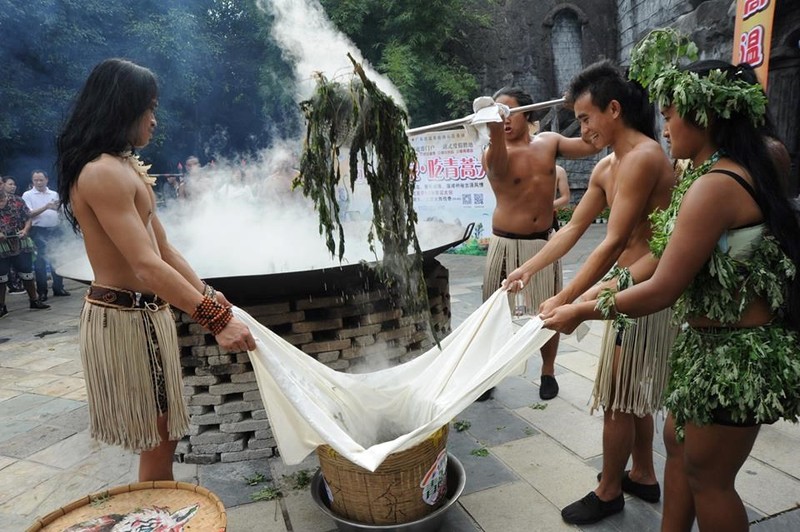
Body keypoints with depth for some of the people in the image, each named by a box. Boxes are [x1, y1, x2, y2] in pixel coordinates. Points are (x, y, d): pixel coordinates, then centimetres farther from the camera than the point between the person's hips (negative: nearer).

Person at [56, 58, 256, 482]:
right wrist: (216, 319, -30)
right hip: (124, 318, -10)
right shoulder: (102, 173, -19)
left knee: (161, 438, 19)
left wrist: (206, 294, 8)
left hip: (146, 313, 10)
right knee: (158, 443, 1)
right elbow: (146, 266, -27)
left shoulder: (126, 168, 14)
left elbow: (164, 249, 14)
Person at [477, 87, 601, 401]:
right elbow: (498, 165, -36)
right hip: (506, 245, -3)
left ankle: (548, 372, 31)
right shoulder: (494, 153, -11)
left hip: (544, 242, 4)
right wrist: (495, 130, -57)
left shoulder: (549, 142, 3)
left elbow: (591, 144, 0)